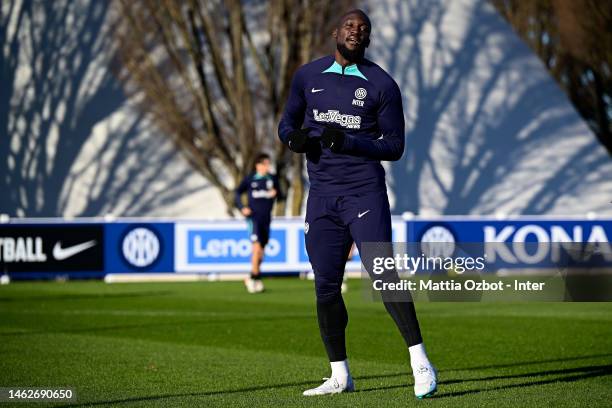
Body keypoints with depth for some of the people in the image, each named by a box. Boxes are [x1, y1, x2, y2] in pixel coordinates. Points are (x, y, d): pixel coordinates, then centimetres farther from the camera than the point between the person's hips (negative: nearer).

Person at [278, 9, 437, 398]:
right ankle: (340, 375, 15)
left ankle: (420, 363, -16)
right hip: (322, 196, 4)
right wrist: (294, 137, -5)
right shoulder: (308, 76, 11)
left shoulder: (382, 85, 1)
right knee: (326, 286, 4)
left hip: (364, 192, -4)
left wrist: (348, 142, -15)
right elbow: (287, 122, 20)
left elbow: (394, 146, 0)